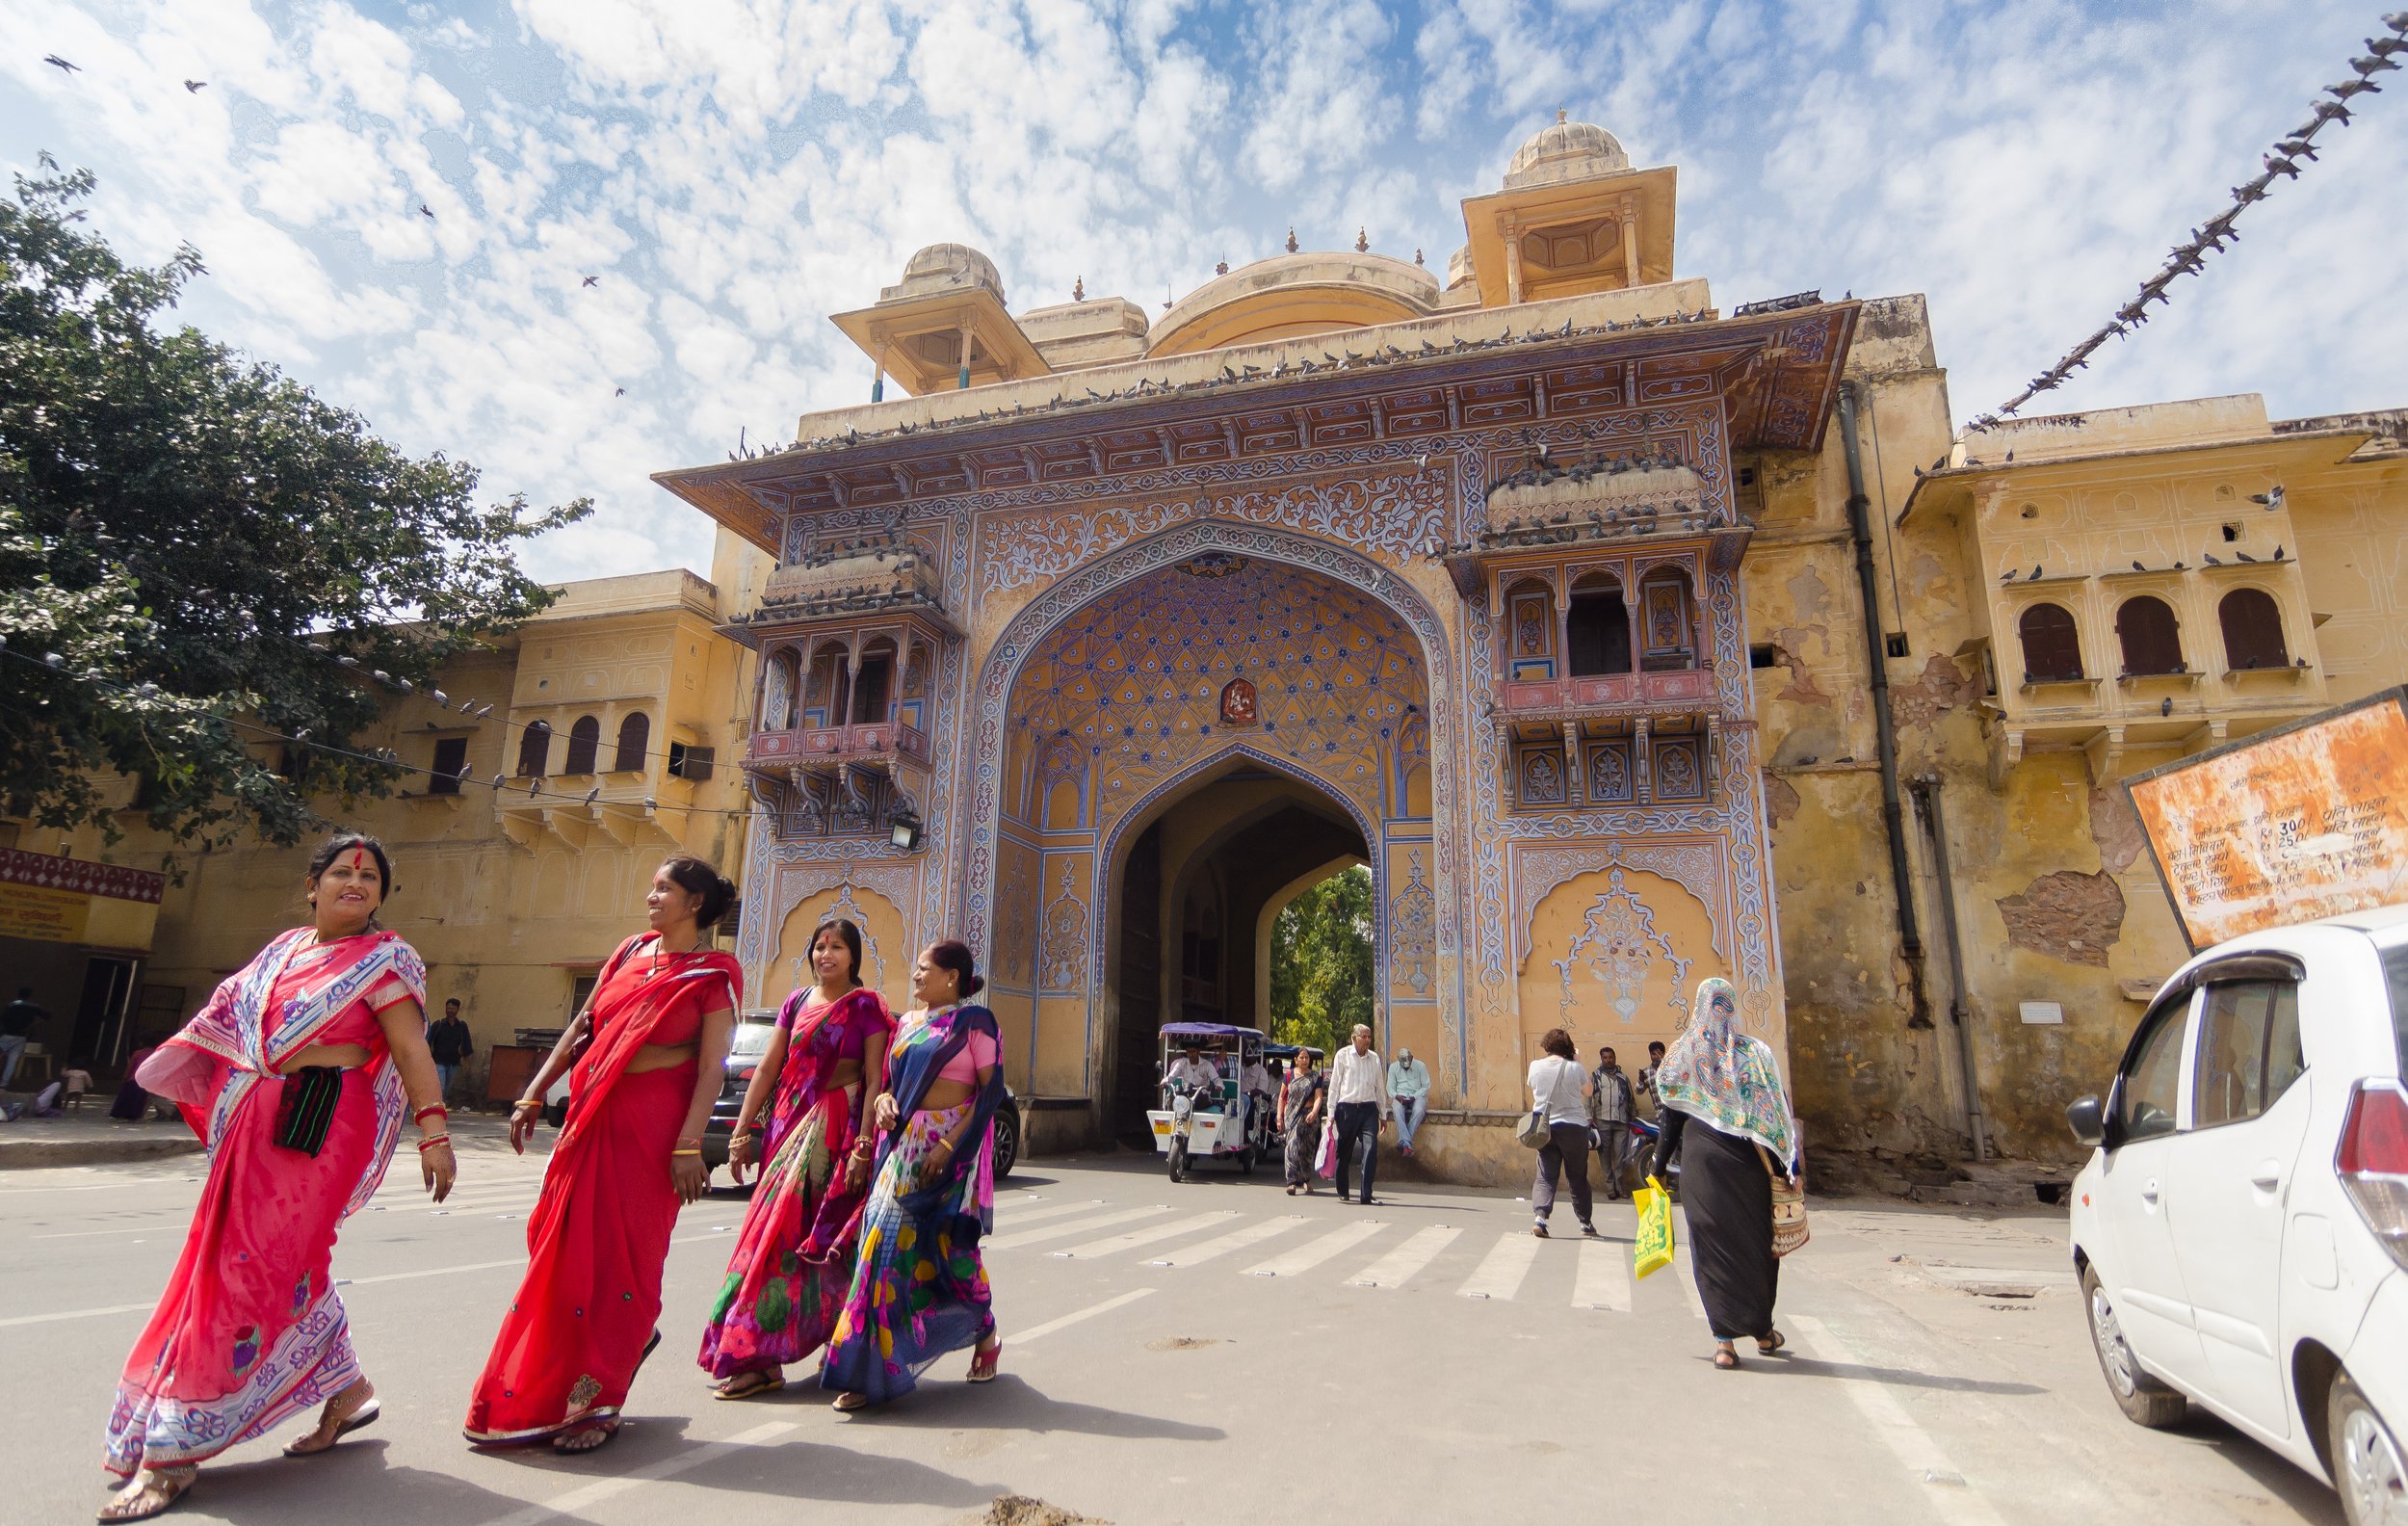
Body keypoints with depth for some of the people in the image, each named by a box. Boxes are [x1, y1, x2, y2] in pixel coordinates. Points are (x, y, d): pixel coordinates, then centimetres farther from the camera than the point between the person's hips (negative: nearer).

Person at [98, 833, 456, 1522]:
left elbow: (411, 1050, -12)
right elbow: (231, 1015, 27)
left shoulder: (385, 959, -6)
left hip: (321, 1126, -7)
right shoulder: (285, 949, 13)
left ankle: (174, 1452, 4)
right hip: (259, 1123, 7)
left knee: (251, 1268, -6)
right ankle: (346, 1390, 30)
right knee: (287, 1263, 13)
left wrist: (433, 1135, -19)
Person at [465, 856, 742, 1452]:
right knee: (556, 1237, 13)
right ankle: (629, 1335, 35)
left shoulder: (716, 973, -8)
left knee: (623, 1251, -1)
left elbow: (711, 1068, -13)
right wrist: (534, 1095, 12)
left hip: (652, 1123, -7)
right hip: (591, 1113, 7)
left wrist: (689, 1145, -19)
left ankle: (600, 1403, 13)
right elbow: (581, 1029, 15)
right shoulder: (632, 952, 11)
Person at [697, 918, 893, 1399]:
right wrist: (742, 1131, 7)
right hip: (790, 1122, 6)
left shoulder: (866, 1006, -4)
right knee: (771, 1228, 7)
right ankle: (754, 1353, 20)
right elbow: (768, 1068, 12)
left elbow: (874, 1079, -9)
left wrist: (864, 1144, -17)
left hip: (835, 1126, -6)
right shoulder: (797, 1002, 12)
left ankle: (761, 1359, -4)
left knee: (786, 1232, -9)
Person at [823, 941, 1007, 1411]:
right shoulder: (907, 1022, 15)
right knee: (886, 1245, 1)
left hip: (949, 1147, -6)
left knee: (949, 1245, 2)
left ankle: (985, 1333, 27)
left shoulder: (974, 1021, -4)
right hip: (902, 1145, 6)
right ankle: (868, 1369, 10)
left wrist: (949, 1144, -18)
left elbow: (992, 1089, -10)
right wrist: (884, 1099, -3)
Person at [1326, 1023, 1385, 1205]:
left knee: (1371, 1149, -12)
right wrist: (1331, 1113, 0)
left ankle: (1366, 1196, -9)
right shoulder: (1343, 1055, 1)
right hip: (1347, 1108, -2)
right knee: (1345, 1151, 6)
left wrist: (1383, 1115, 16)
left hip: (1368, 1108, 2)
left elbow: (1379, 1086, 17)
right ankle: (1342, 1192, 25)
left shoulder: (1375, 1057, 10)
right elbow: (1334, 1084, 3)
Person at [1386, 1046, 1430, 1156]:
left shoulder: (1420, 1066, -2)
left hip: (1417, 1096, -1)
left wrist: (1414, 1097, -16)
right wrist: (1396, 1096, -18)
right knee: (1397, 1110, -35)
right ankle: (1407, 1144, -41)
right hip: (1400, 1096, 1)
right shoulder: (1393, 1067, 3)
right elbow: (1390, 1088, 4)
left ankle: (1403, 1142, -32)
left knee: (1419, 1111, -36)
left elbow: (1426, 1086, -1)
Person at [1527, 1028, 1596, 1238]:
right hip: (1574, 1127, -1)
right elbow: (1587, 1092, 7)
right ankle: (1585, 1222, 21)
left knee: (1545, 1176, 3)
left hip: (1544, 1128, 1)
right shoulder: (1575, 1068, -11)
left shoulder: (1535, 1066, -5)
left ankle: (1540, 1216, -16)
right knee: (1578, 1177, 13)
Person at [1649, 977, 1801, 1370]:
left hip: (1702, 1162, -1)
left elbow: (1671, 1118, 2)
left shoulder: (1684, 1054, 1)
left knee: (1713, 1247, 3)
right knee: (1757, 1242, 16)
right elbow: (1778, 1112, -3)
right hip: (1748, 1163, 1)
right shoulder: (1755, 1052, 0)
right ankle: (1763, 1330, 28)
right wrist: (1792, 1166, 1)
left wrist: (1660, 1166, 8)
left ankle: (1724, 1341, 0)